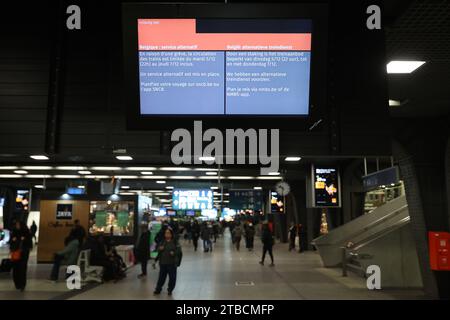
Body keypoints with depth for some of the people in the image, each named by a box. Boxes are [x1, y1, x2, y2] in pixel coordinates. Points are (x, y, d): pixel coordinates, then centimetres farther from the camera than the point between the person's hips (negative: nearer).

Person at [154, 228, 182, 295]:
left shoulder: (175, 242, -7)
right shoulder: (163, 242, 6)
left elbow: (179, 251, -8)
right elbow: (158, 250, 13)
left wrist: (174, 253, -25)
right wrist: (160, 249, -8)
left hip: (172, 263, -3)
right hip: (163, 263, 3)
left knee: (172, 277, 5)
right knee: (161, 276, 10)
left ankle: (170, 290, 22)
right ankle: (158, 289, 22)